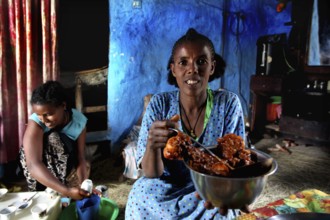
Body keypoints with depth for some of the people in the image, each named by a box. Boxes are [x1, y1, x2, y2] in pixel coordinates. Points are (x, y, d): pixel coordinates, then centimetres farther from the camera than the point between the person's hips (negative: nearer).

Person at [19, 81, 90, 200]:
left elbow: (80, 158, -24)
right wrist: (66, 190, -54)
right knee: (53, 138, -34)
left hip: (64, 161, 2)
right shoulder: (35, 122, -33)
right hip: (35, 158, -2)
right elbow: (34, 165, -44)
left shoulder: (79, 120, -24)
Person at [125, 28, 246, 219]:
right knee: (141, 194, -23)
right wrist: (152, 145, -35)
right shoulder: (160, 104, -11)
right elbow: (150, 173, -13)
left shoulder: (228, 103, -12)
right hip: (167, 188, 2)